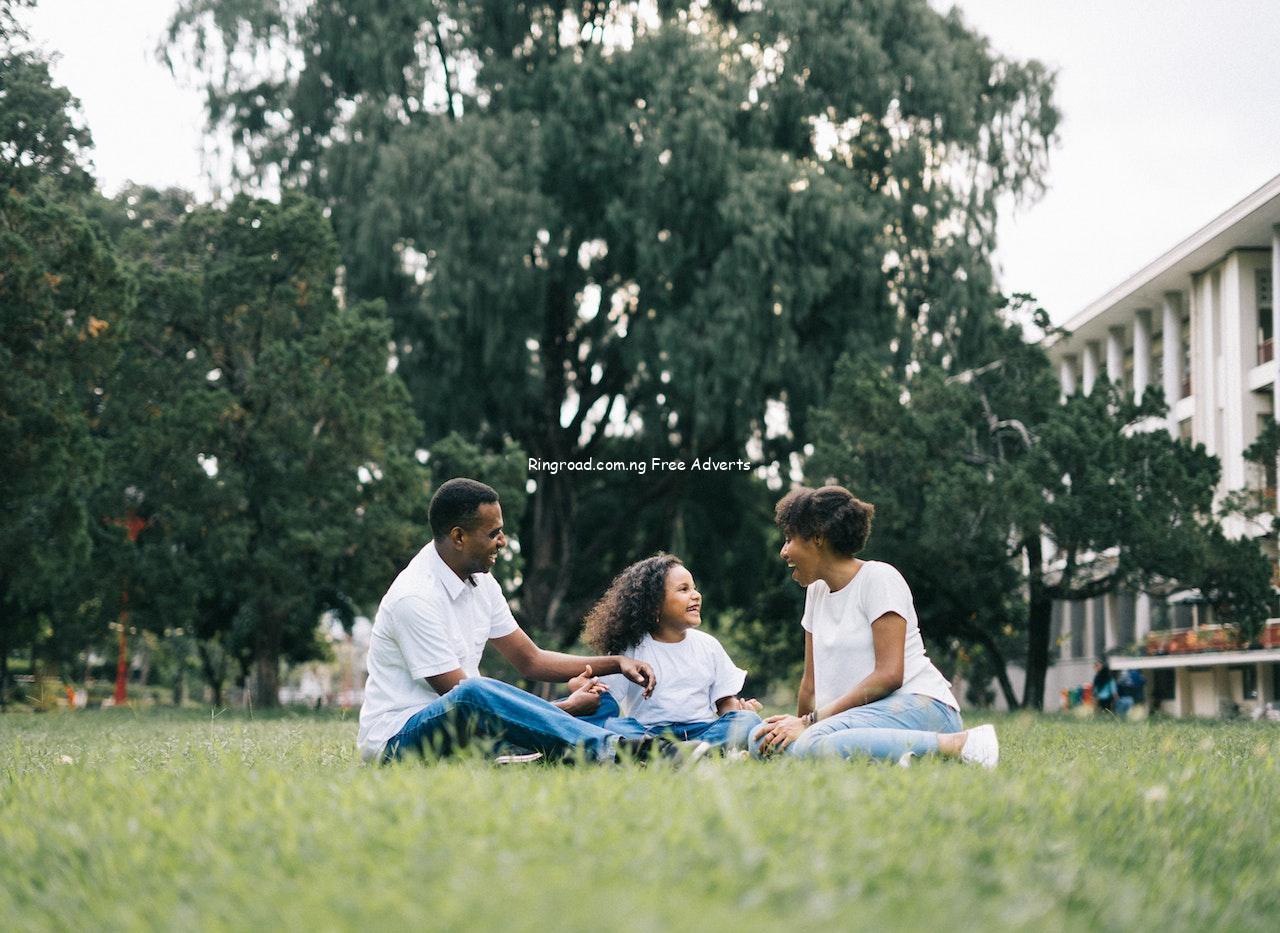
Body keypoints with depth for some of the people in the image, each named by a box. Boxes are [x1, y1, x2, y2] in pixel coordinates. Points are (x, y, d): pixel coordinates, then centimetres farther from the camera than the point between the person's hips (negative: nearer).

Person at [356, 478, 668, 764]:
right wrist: (566, 708, -18)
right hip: (397, 737, -9)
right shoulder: (414, 598, -21)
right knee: (473, 694, -42)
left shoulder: (479, 581, 8)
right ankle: (612, 750, -49)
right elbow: (462, 695, -22)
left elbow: (530, 660, 16)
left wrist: (616, 663, 4)